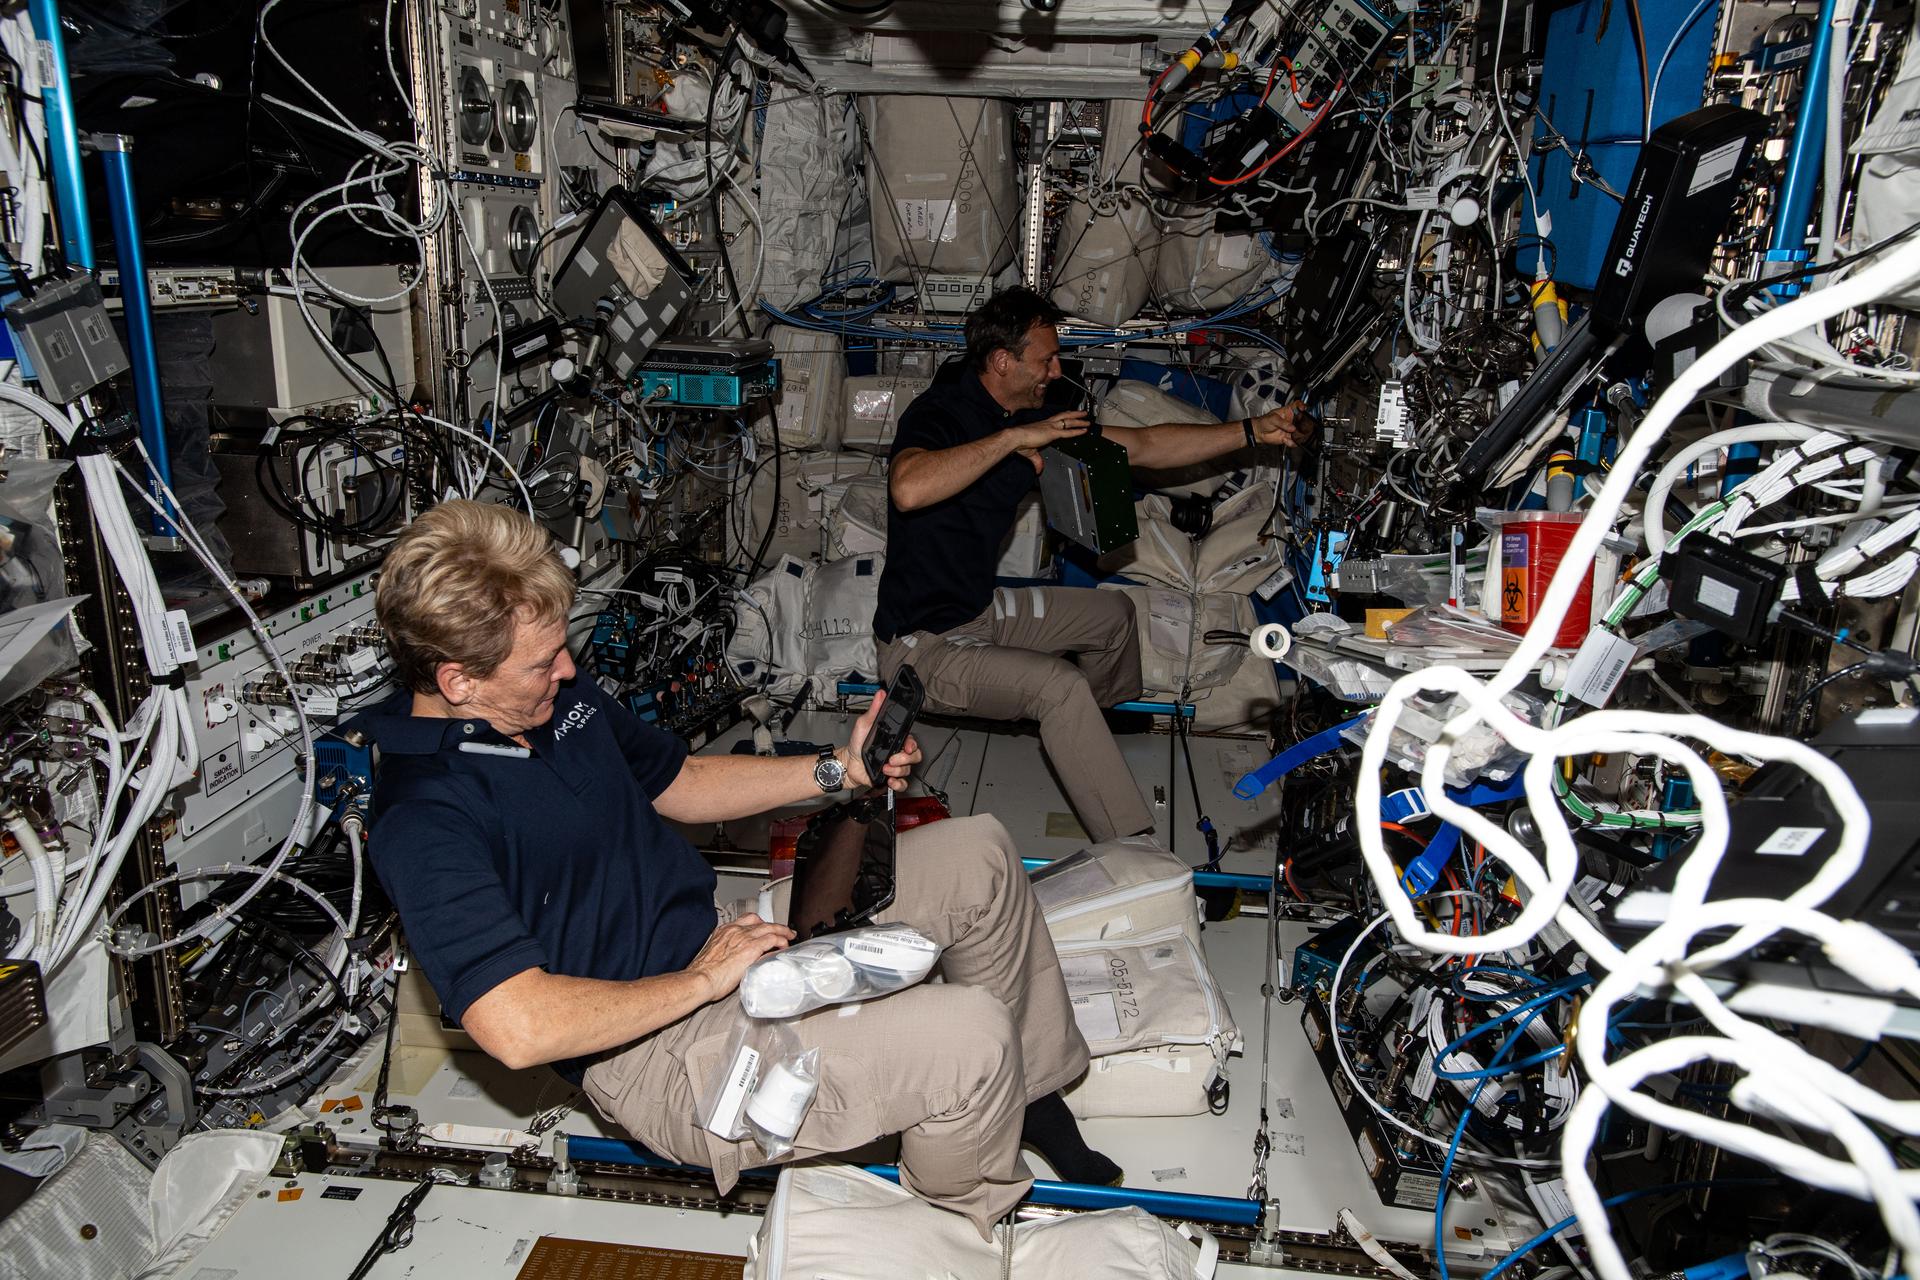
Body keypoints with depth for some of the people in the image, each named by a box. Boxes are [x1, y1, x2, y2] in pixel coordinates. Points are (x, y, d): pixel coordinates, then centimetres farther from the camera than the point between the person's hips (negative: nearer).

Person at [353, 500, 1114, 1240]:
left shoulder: (557, 695, 5)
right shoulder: (423, 823, -23)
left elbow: (680, 784, 17)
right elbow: (519, 1029, -31)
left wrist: (839, 771, 7)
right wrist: (701, 981, -21)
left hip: (719, 943, 9)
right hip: (657, 1056, -9)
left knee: (979, 855, 4)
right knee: (970, 1034, -25)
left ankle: (1035, 1088, 23)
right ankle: (960, 1238, 7)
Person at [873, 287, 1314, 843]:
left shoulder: (1035, 418, 2)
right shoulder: (937, 413, -22)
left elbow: (1143, 447, 5)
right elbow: (909, 489, -46)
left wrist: (1256, 431, 0)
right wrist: (1012, 438, -36)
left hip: (981, 609, 9)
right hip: (924, 643, -9)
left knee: (1112, 612, 18)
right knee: (1059, 684, -28)